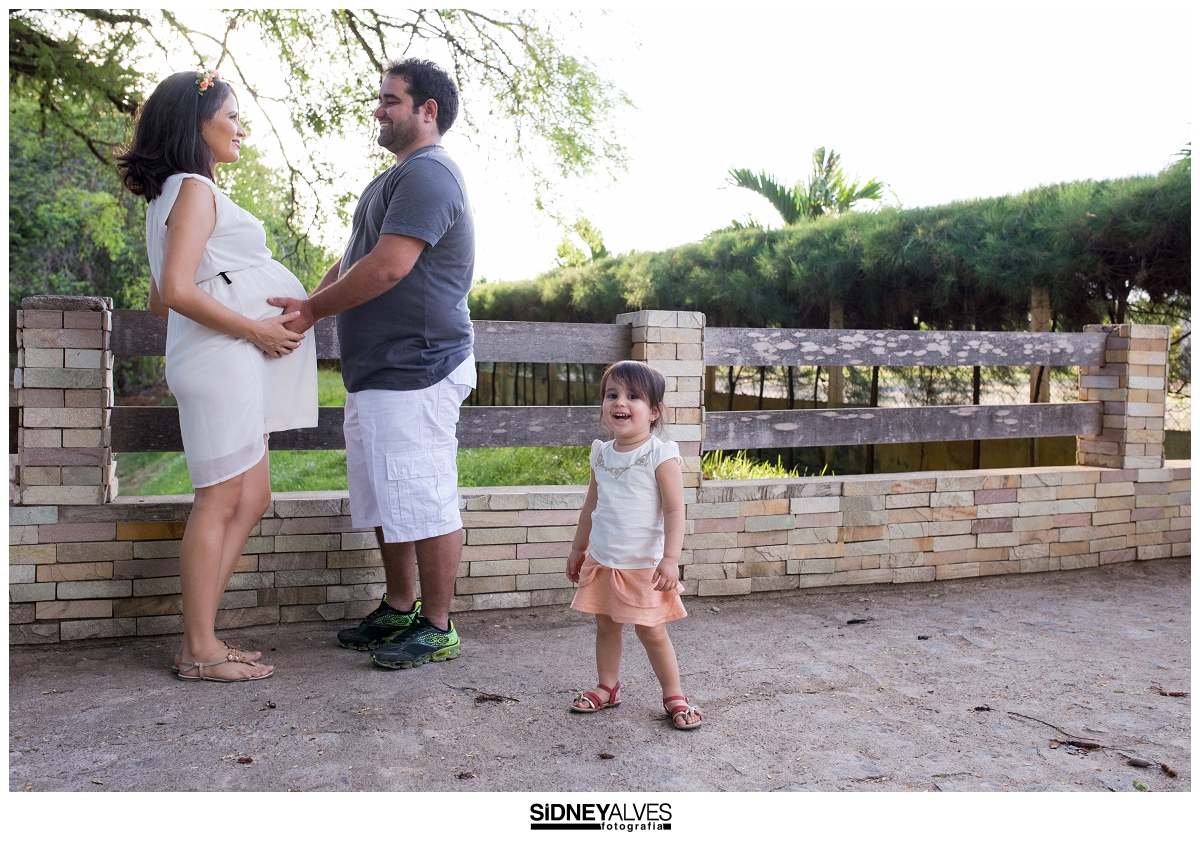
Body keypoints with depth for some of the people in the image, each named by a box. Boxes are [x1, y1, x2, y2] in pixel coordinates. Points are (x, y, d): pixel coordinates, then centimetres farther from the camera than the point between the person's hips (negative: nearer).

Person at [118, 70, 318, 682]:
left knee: (252, 499, 10)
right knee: (219, 502, -6)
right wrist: (256, 329, -15)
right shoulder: (195, 189, -8)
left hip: (232, 363, 10)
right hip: (220, 360, -10)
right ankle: (199, 651, 3)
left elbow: (159, 299, 23)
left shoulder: (174, 193, 23)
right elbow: (177, 290, -20)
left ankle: (200, 636, 15)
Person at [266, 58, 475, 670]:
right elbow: (354, 259, 25)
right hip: (376, 370, 11)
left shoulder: (428, 173, -13)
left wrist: (313, 308, -12)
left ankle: (437, 628, 9)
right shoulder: (396, 178, 22)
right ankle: (399, 609, 29)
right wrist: (310, 305, 8)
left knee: (425, 502, -3)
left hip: (417, 370, -11)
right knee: (384, 499, 16)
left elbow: (388, 266, -23)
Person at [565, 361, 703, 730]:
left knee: (650, 630, 1)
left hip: (644, 564, -6)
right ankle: (607, 688, 30)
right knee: (606, 625, 14)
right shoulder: (601, 454, 5)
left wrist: (670, 559, -23)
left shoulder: (661, 455, -14)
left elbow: (674, 510, -16)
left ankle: (673, 696, 17)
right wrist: (578, 549, 19)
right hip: (601, 561, 6)